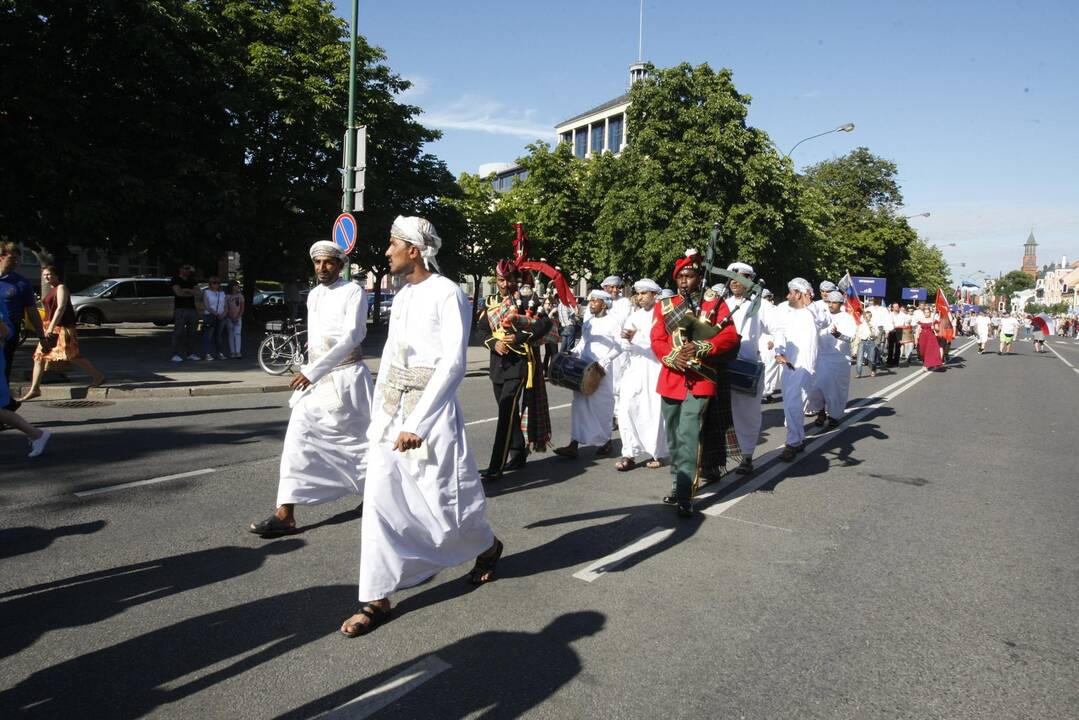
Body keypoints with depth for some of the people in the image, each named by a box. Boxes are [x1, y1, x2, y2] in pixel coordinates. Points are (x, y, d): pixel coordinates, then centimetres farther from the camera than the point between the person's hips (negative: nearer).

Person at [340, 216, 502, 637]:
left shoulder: (447, 295, -10)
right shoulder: (402, 296, 13)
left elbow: (453, 365, -16)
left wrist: (417, 424, -19)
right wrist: (379, 411, 12)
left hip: (431, 411, -7)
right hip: (392, 410, 7)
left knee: (444, 501, 4)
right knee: (380, 500, 2)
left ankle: (487, 546, 36)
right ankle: (376, 599, 11)